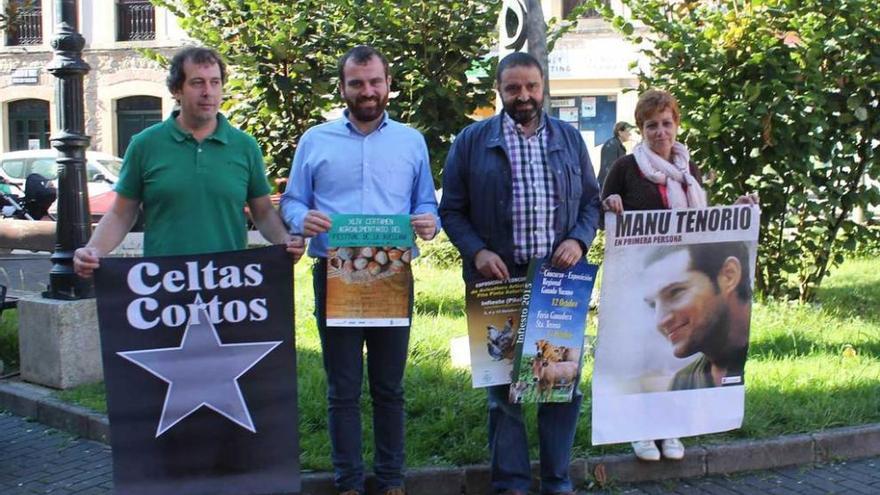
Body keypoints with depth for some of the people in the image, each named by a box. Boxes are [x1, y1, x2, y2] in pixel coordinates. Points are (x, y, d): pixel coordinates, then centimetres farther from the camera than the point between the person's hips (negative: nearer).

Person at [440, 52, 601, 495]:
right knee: (503, 385, 5)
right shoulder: (472, 141, 2)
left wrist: (578, 240, -6)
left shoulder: (569, 138, 10)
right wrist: (477, 252, -12)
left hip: (560, 277, 2)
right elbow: (451, 209, 3)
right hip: (499, 280, -2)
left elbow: (591, 200, 13)